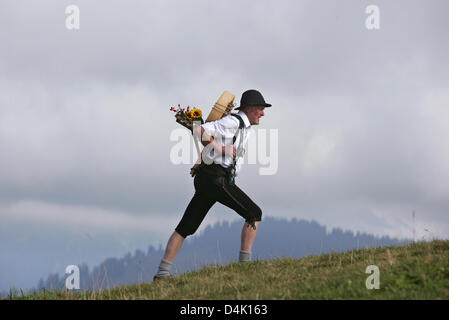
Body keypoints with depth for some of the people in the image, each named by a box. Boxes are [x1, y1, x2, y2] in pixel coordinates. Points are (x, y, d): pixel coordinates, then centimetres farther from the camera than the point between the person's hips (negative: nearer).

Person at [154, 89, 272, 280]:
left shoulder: (244, 128, 24)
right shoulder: (233, 122, -7)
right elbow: (200, 130, -15)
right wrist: (219, 149, -14)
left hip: (204, 179, 10)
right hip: (215, 177, -10)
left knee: (185, 228, 5)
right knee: (254, 213, -5)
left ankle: (162, 273, 3)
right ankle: (245, 263, -8)